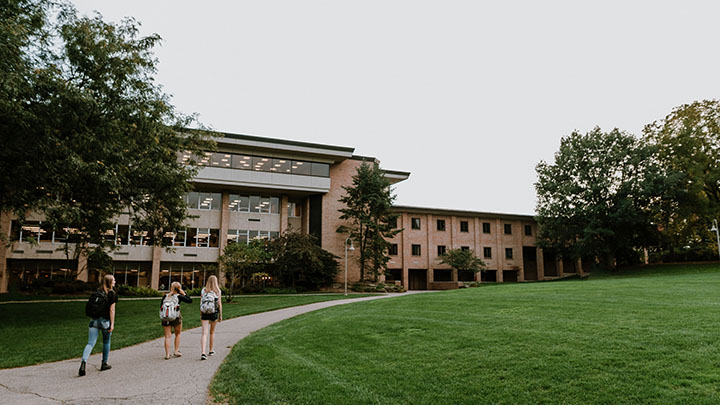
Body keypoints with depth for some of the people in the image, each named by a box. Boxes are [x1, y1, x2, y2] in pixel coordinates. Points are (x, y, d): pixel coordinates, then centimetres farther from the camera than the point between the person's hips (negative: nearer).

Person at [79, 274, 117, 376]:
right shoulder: (112, 293, -6)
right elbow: (112, 309, -10)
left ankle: (83, 362, -21)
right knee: (106, 342, 15)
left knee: (90, 343, 0)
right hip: (105, 321, -4)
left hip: (94, 320, 4)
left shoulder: (98, 291, 10)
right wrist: (112, 324, -9)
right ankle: (104, 364, 26)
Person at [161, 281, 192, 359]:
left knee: (168, 336, 6)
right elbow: (190, 300, 0)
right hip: (176, 317, -3)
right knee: (178, 334, 17)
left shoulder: (166, 296, 8)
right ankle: (176, 351, 17)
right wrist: (184, 294, 8)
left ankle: (167, 354, 1)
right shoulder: (179, 296, -3)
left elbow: (161, 306, 10)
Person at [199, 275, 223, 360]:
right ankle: (211, 351, 28)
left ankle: (203, 352, -17)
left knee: (204, 332, -4)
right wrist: (220, 315, 5)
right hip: (214, 313, 0)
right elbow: (219, 304, -3)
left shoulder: (203, 290, 3)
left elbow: (201, 303, 4)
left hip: (204, 313, 0)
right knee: (212, 332, 16)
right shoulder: (218, 291, -2)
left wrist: (201, 315, 12)